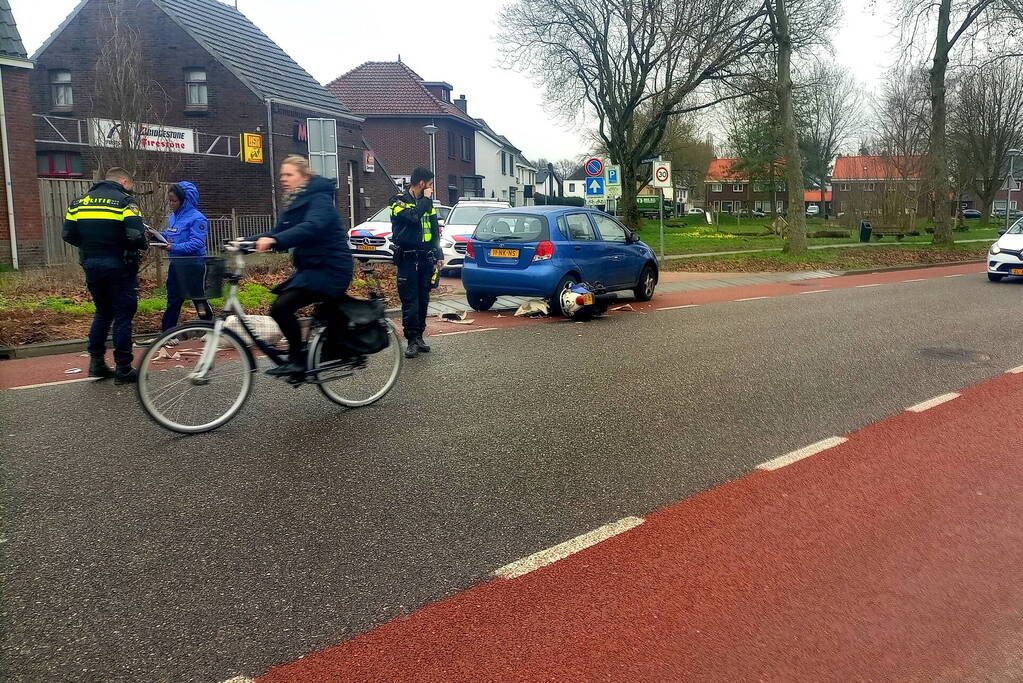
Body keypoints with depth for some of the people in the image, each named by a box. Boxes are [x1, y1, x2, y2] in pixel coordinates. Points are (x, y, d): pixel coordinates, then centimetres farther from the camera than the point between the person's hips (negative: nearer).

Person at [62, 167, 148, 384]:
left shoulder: (80, 201, 11)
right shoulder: (125, 201, -7)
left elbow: (68, 235, 7)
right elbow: (136, 235, -19)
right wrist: (144, 245, 1)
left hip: (91, 265, 6)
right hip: (119, 266, -5)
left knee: (102, 313, 20)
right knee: (123, 315, 2)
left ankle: (96, 362, 19)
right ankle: (123, 369, 4)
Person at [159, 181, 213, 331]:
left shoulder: (197, 218, -15)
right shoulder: (172, 217, 10)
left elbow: (197, 243, -22)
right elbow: (169, 236, 18)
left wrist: (174, 247, -28)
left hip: (193, 265, -8)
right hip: (176, 264, 8)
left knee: (199, 300, 3)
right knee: (173, 300, 12)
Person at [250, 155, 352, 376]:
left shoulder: (319, 198, -12)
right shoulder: (293, 202, 16)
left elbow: (312, 227, -32)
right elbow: (278, 234, 12)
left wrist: (274, 241, -44)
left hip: (331, 268, -10)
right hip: (312, 267, 10)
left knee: (281, 307, -21)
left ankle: (297, 360, -10)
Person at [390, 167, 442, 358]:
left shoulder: (427, 203, 14)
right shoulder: (399, 201, -4)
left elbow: (435, 232, 18)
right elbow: (412, 216, -25)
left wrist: (439, 256, 11)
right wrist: (426, 199, -13)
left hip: (426, 259, 6)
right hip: (407, 259, -5)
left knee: (423, 301, 8)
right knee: (410, 301, -6)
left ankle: (419, 336, 17)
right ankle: (412, 341, -2)